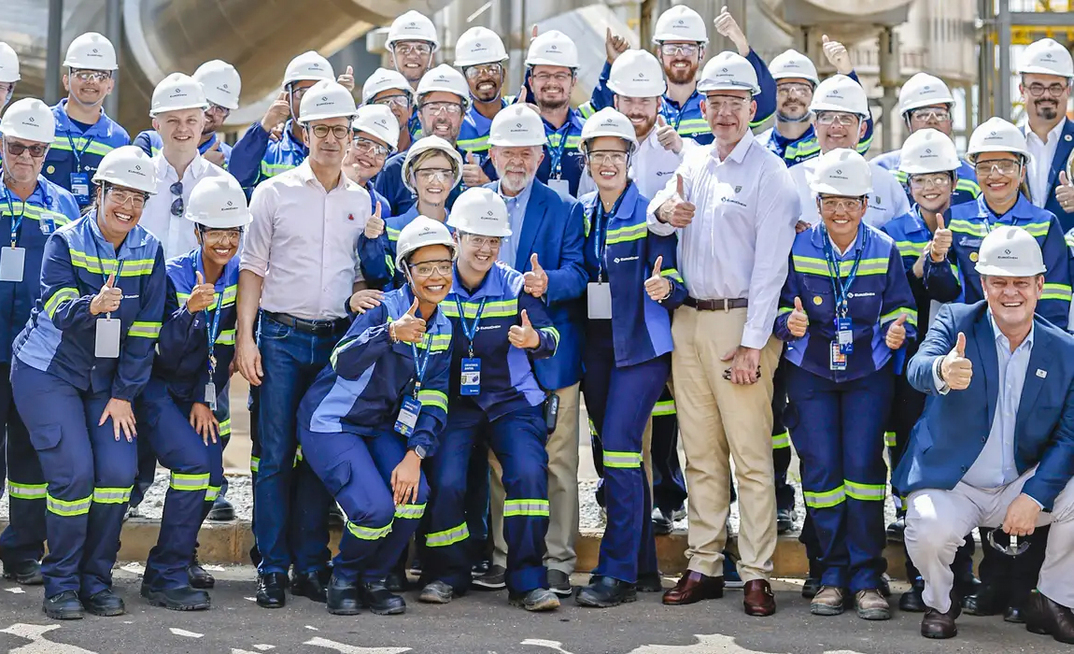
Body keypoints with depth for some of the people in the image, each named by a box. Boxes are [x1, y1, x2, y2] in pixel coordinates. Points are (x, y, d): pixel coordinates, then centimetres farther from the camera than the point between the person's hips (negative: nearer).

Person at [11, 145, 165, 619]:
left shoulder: (149, 251, -3)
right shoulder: (65, 242, -12)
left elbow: (144, 330, -2)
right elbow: (58, 309, -27)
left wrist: (123, 394, -7)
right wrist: (92, 306, -49)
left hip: (105, 378, 4)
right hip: (47, 373, -3)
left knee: (118, 470, -12)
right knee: (74, 471, -17)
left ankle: (96, 579, 5)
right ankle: (61, 583, 0)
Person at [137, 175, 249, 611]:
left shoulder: (239, 278, -4)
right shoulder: (174, 276, -17)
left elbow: (223, 350, 2)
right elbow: (164, 354, -21)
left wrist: (204, 399, -5)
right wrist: (189, 311, -36)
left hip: (199, 390, 5)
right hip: (156, 386, -5)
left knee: (212, 477, -3)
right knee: (194, 463, -23)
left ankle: (179, 556, 22)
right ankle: (164, 577, -16)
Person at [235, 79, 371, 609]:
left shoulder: (361, 201, 11)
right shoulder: (274, 193, 3)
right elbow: (252, 269, 2)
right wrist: (244, 337, -6)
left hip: (337, 340, 2)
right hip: (282, 336, -2)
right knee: (275, 455, -4)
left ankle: (311, 565, 11)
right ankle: (272, 569, 2)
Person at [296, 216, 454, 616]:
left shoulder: (445, 328, 2)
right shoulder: (385, 308, -18)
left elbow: (433, 401, 1)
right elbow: (345, 364, -33)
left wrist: (414, 455, -13)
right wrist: (390, 334, -50)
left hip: (380, 428, 6)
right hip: (332, 423, -6)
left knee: (413, 494, -19)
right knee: (376, 507, -24)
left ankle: (373, 580, 4)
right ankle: (343, 577, 6)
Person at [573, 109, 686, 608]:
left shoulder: (650, 212, -5)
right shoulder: (581, 214, 11)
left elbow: (673, 280, -7)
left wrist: (663, 286, -29)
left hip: (640, 342, -6)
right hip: (594, 343, 6)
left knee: (619, 448, -13)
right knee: (616, 452, 9)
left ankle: (617, 572, -9)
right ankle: (643, 567, 17)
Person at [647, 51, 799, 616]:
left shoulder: (769, 172, -4)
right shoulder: (694, 163, 16)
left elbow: (770, 264, -9)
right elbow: (657, 220, 9)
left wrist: (752, 343, -15)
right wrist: (664, 212, -16)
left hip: (740, 322, -6)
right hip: (688, 318, 6)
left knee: (751, 454, -6)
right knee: (700, 452, 9)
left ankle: (756, 575, -3)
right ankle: (704, 566, 14)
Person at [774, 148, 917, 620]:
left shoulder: (884, 250, 0)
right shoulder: (798, 248, -2)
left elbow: (900, 307, 5)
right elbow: (782, 305, 2)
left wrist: (898, 329, -16)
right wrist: (789, 323, -20)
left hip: (869, 373, 0)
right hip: (810, 373, 0)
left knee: (863, 466, -9)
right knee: (820, 469, -3)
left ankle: (866, 577, 0)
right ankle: (833, 575, 9)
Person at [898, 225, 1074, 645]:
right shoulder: (954, 321, -6)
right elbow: (918, 369, -27)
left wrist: (1033, 496, -18)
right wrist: (942, 372, -52)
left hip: (1022, 487, 3)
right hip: (951, 486, -2)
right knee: (929, 530, -32)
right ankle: (940, 602, 3)